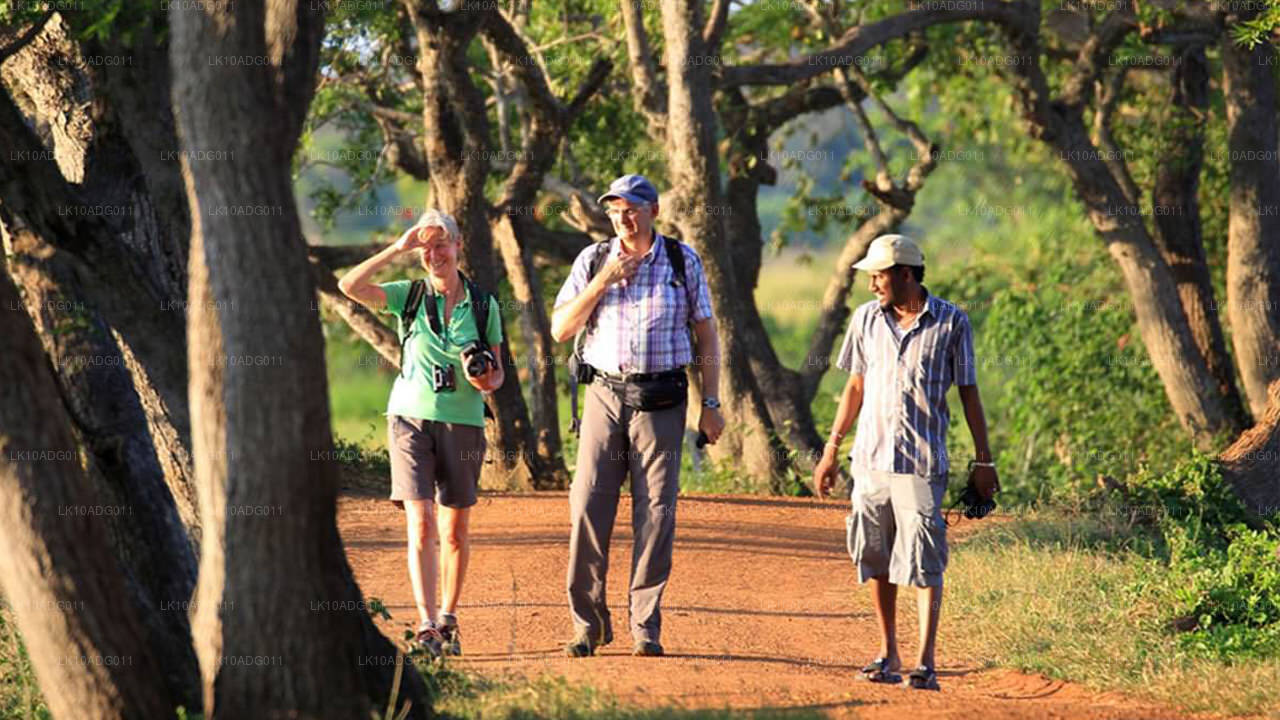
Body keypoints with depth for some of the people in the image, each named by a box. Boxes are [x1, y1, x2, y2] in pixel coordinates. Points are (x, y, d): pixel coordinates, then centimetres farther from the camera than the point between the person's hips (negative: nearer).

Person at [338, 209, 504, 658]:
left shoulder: (484, 306, 4)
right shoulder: (409, 297, 2)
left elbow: (498, 372, 9)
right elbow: (349, 286, -12)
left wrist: (487, 381, -14)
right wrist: (397, 249, -14)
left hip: (463, 423, 1)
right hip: (411, 419, -1)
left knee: (455, 532, 6)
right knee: (421, 524, -12)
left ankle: (448, 620, 22)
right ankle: (426, 626, -17)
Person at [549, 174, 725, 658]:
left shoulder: (682, 261, 4)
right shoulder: (593, 260, 6)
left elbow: (706, 332, 6)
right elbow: (560, 329, -1)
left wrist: (711, 404, 0)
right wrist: (603, 281, -11)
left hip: (661, 403, -1)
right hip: (605, 396, 1)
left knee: (656, 513, -2)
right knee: (587, 508, -4)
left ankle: (645, 627, 5)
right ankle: (588, 625, 5)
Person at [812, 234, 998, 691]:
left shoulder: (951, 323, -2)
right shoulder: (866, 319, 8)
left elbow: (968, 392, 2)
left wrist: (983, 460, 1)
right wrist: (832, 448, 15)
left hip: (922, 462, -4)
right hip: (871, 459, 4)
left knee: (923, 562, -9)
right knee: (876, 557, 7)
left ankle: (925, 664, -9)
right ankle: (888, 654, 17)